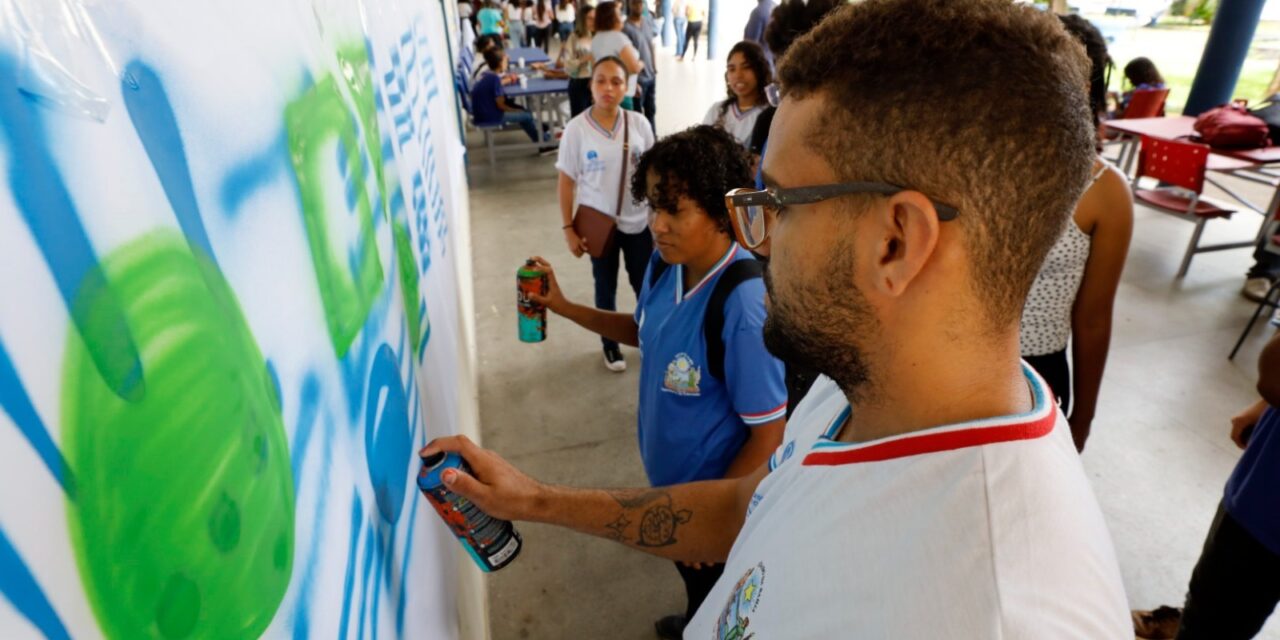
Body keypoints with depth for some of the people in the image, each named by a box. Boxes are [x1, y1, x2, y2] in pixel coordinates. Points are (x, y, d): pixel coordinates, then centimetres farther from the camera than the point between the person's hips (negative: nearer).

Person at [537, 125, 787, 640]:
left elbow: (768, 437, -25)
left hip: (715, 490, -7)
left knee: (716, 586, 22)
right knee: (689, 567, 34)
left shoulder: (743, 307, -35)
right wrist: (564, 307, -1)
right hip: (668, 473, 7)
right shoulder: (665, 263, -13)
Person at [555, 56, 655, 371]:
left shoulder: (639, 124, -7)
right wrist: (568, 229, -7)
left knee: (645, 284, 16)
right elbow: (566, 182, -6)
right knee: (606, 287, 16)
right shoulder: (577, 129, -12)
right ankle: (610, 344, 37)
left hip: (638, 222, 1)